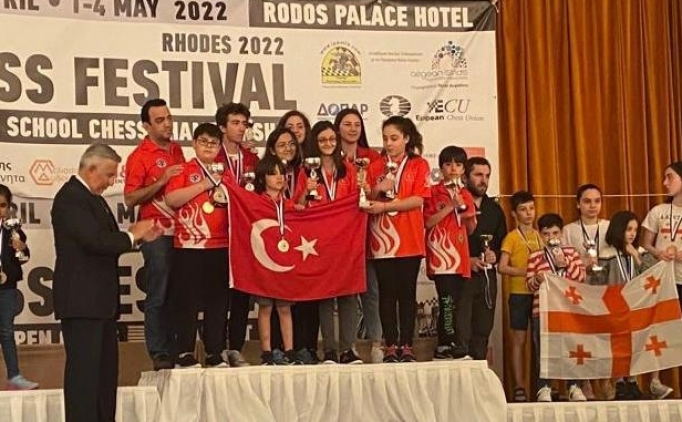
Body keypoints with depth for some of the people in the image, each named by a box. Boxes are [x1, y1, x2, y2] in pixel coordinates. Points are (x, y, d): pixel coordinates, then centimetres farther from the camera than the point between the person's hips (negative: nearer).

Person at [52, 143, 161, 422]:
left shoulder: (92, 197, 17)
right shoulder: (70, 197, -15)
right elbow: (95, 240, -25)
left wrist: (139, 236, 5)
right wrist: (132, 236, -12)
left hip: (100, 299, 11)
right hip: (81, 300, -11)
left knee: (106, 367, 14)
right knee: (84, 368, -9)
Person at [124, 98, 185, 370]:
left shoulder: (177, 149, 13)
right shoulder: (139, 157, -6)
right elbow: (130, 199, -13)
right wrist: (161, 181, -20)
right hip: (157, 233, -6)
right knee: (158, 296, -2)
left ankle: (176, 350, 16)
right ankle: (159, 355, 3)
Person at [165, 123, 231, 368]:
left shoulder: (225, 174, 16)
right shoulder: (184, 171, 3)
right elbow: (171, 199, -12)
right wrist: (203, 185, -13)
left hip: (221, 246, 4)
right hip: (189, 247, -4)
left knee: (218, 302, 7)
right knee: (187, 302, -1)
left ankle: (215, 354, 15)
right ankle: (185, 355, 6)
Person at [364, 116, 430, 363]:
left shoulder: (419, 165, 4)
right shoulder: (375, 167, 12)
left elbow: (418, 200, -8)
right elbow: (366, 202, 10)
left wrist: (384, 206, -15)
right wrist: (377, 190, -10)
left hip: (409, 239, -2)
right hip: (382, 239, 2)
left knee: (407, 293, 1)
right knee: (387, 293, 1)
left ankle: (406, 346, 5)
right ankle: (391, 346, 5)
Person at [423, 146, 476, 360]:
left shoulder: (466, 195, 16)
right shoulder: (434, 192, 2)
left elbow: (471, 229, 15)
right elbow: (428, 222, -7)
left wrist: (463, 208, -2)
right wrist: (450, 207, -11)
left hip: (460, 255, 5)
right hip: (440, 253, -5)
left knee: (453, 301, 5)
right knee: (448, 299, -16)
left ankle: (443, 346, 10)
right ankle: (453, 343, -13)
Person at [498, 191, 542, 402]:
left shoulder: (539, 236, 12)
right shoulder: (511, 237, -3)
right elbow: (502, 267, -10)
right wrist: (526, 272, -18)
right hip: (519, 293, -5)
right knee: (519, 340, -1)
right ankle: (519, 388, 2)